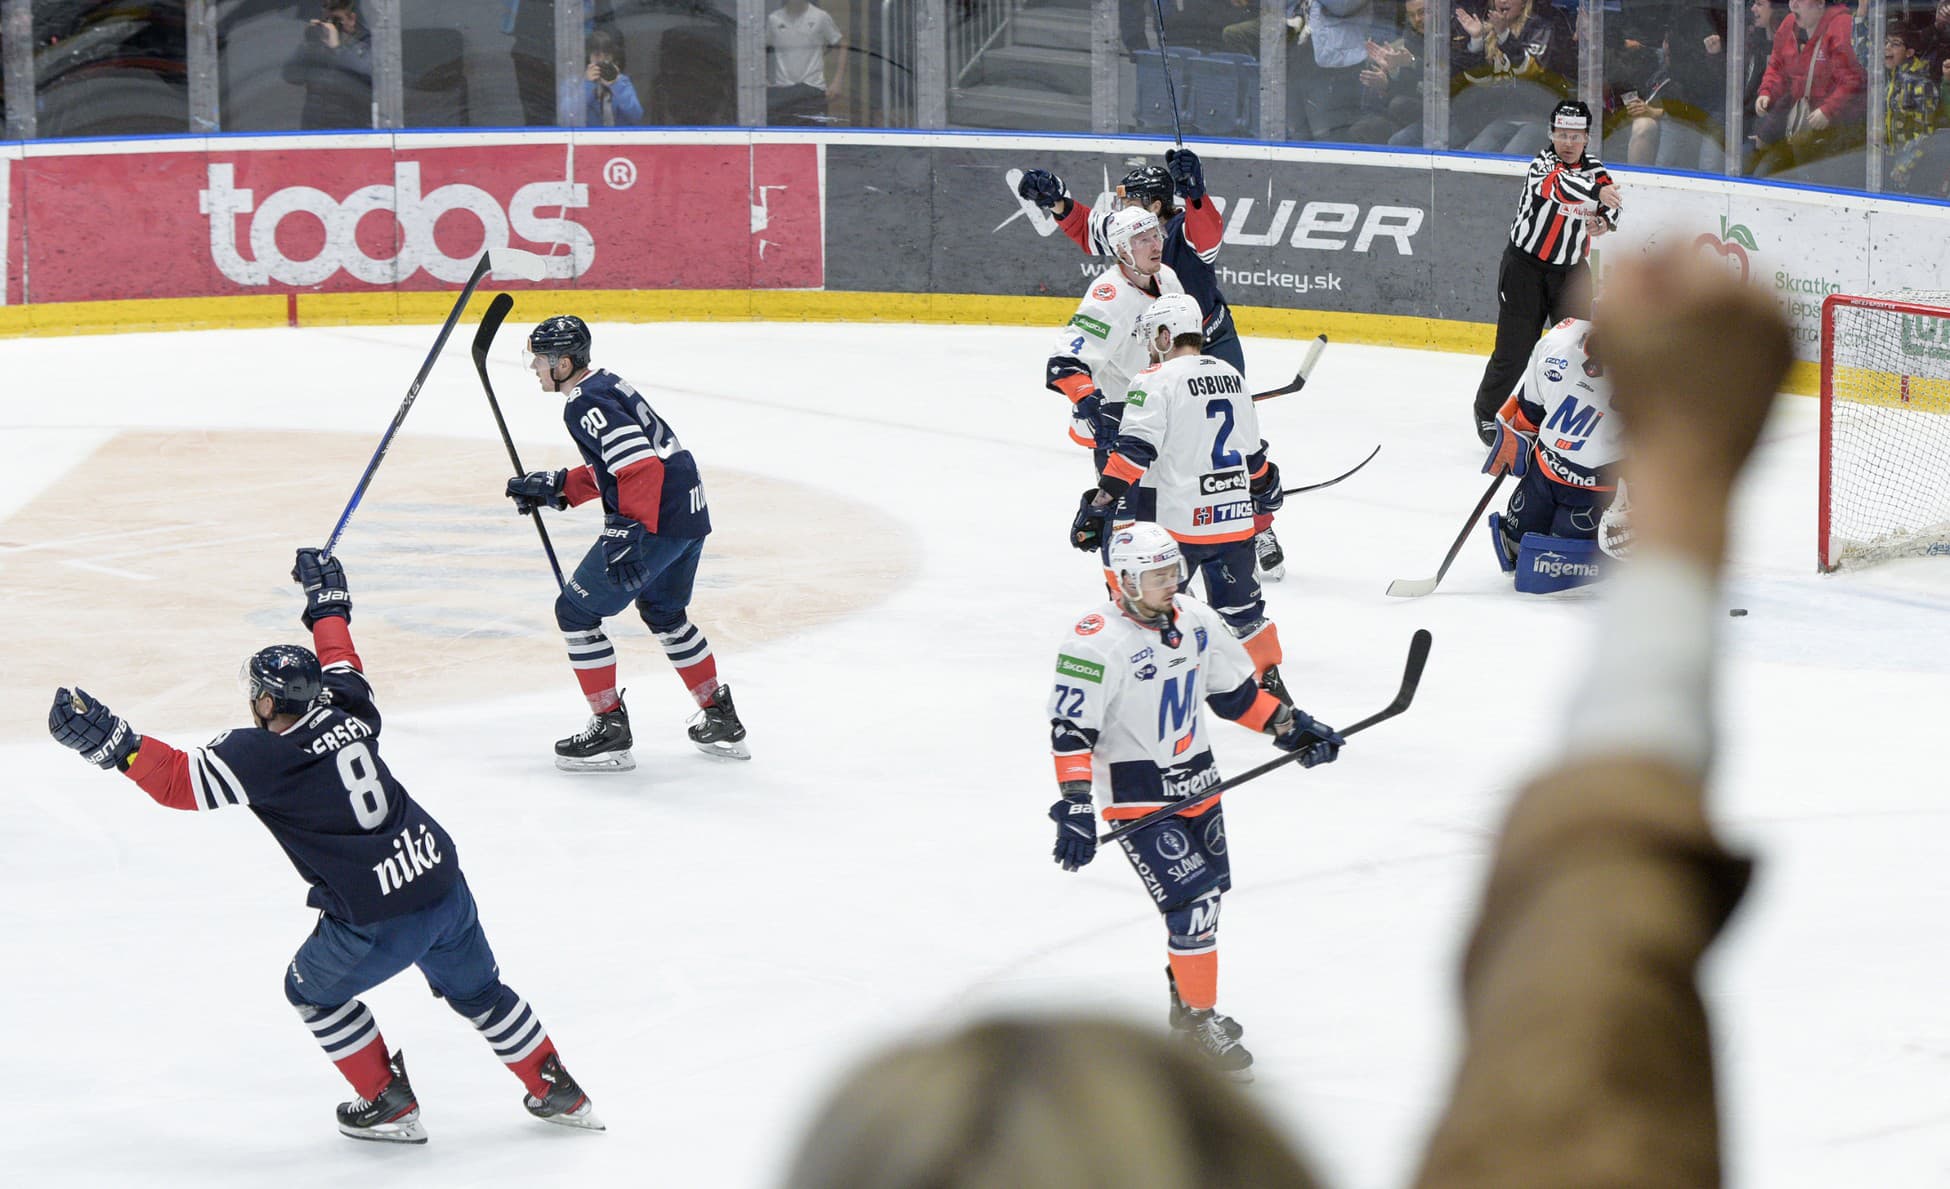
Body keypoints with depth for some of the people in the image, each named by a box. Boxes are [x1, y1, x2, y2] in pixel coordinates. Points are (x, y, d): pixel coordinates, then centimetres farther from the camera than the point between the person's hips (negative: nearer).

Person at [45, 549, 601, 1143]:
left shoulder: (265, 757, -14)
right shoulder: (348, 712, 6)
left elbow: (182, 781, -21)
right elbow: (341, 666, 28)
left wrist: (113, 743, -25)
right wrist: (329, 605, 43)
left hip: (379, 925, -6)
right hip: (444, 885, 6)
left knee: (314, 990, 23)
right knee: (476, 989, 29)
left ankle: (389, 1104, 25)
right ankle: (558, 1092, 34)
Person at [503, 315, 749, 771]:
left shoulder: (585, 405, -15)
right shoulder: (606, 384, 16)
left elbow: (640, 465, -25)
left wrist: (631, 532, -29)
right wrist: (556, 487, 20)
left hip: (657, 523, -11)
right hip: (690, 513, 11)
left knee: (576, 610, -2)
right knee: (664, 613, 30)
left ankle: (610, 731, 0)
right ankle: (722, 722, 37)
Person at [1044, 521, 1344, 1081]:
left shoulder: (1196, 621, 2)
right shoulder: (1097, 641, -20)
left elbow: (1235, 691, 15)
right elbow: (1071, 729, -21)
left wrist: (1292, 726, 7)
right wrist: (1075, 804, -28)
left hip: (1196, 782, 8)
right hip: (1136, 795, -8)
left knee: (1208, 891, 16)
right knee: (1191, 899, -15)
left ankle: (1184, 1000, 35)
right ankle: (1200, 1018, -2)